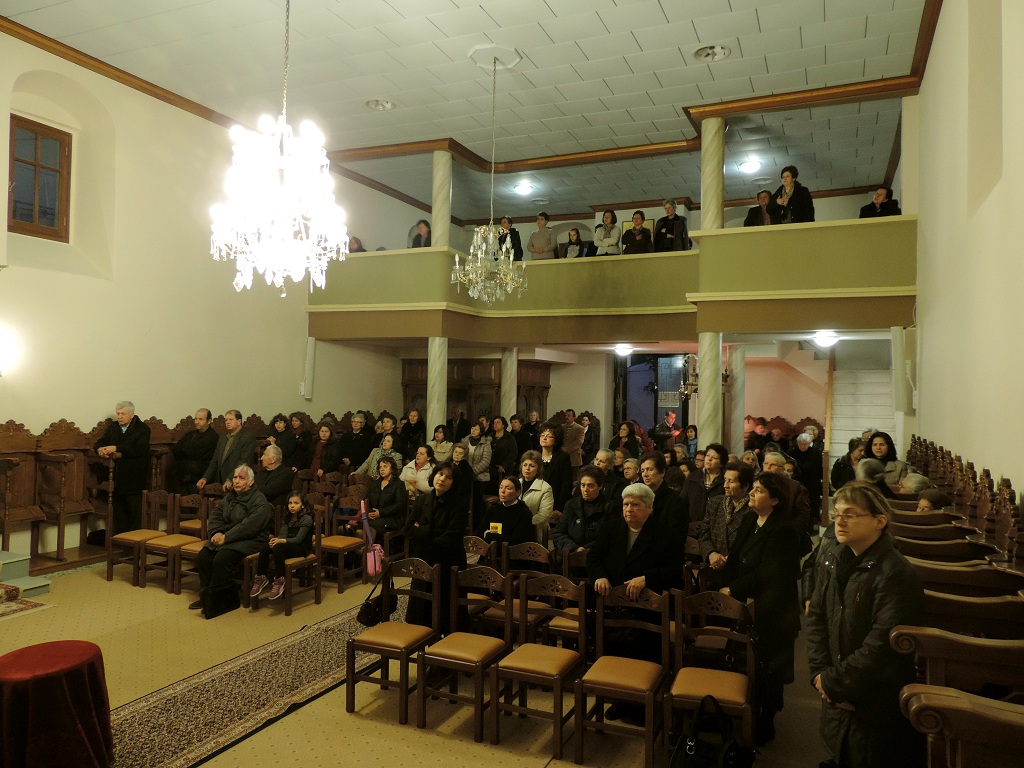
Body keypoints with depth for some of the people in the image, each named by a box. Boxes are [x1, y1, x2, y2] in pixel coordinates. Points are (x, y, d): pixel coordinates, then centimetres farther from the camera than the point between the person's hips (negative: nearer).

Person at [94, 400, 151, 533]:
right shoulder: (112, 428, 15)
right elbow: (99, 443, 8)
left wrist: (116, 449, -23)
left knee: (135, 515, -4)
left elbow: (139, 449, -17)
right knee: (119, 514, 9)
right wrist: (101, 450, -16)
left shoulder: (142, 429, -3)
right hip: (117, 479, 5)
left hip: (134, 480, -5)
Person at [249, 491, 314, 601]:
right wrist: (275, 539, -22)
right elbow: (283, 534, 2)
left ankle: (280, 580, -26)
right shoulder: (287, 518, 14)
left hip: (302, 548, -7)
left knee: (278, 548, -33)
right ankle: (261, 577, -9)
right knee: (264, 546, -18)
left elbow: (298, 539, -17)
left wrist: (281, 541, -30)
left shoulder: (307, 519, -9)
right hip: (289, 545, 7)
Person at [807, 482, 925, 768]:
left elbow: (883, 644, -24)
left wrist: (832, 682, -18)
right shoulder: (831, 562, 3)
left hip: (878, 703, -6)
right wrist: (820, 673, -7)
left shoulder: (896, 574, -21)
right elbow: (816, 618, 5)